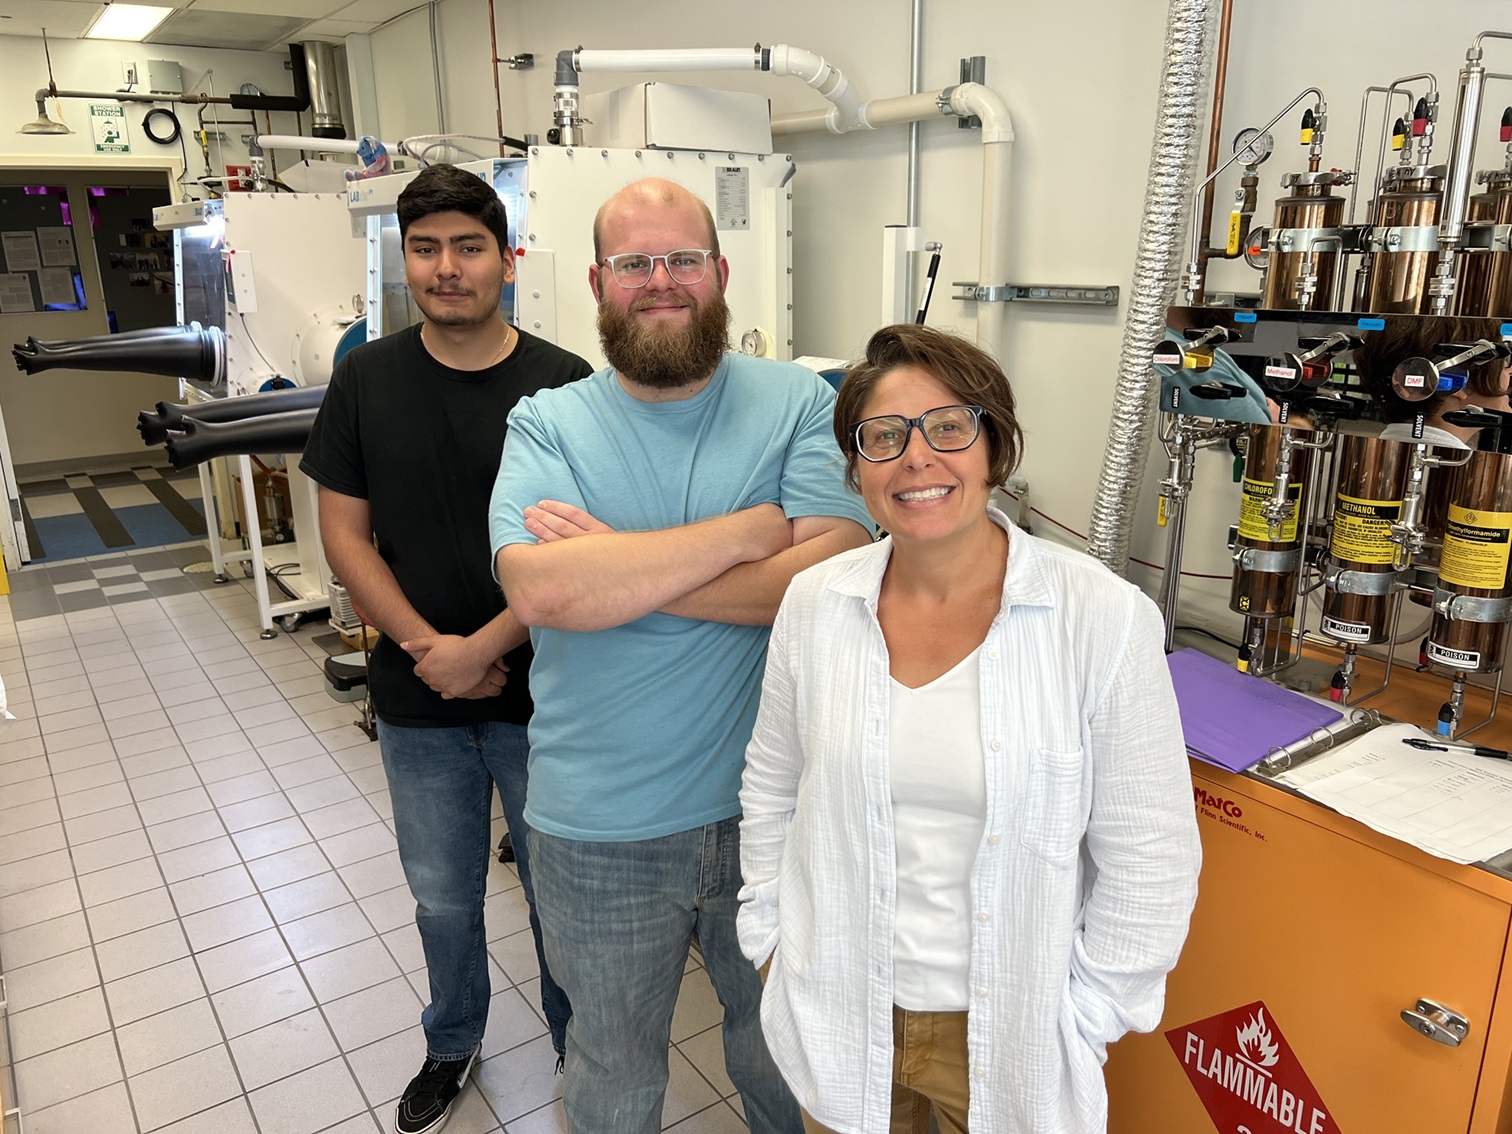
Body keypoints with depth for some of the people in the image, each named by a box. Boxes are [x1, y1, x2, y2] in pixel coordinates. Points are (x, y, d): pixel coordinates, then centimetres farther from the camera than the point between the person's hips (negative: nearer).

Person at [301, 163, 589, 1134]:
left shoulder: (563, 385, -10)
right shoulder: (367, 379, 0)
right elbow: (345, 532, 0)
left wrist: (485, 648, -17)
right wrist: (425, 645, -12)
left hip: (539, 693, -2)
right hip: (418, 701, 3)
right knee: (443, 897, 20)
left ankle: (579, 1043, 40)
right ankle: (453, 1043, 46)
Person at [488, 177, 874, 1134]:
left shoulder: (800, 402, -6)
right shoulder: (548, 424, -5)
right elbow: (541, 589, -23)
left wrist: (616, 561, -21)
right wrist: (750, 529, -21)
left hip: (772, 807, 1)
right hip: (601, 831, 0)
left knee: (785, 1054, 26)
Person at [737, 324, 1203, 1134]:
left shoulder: (1104, 618, -17)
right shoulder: (814, 603, -7)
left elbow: (1148, 862, -10)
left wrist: (1084, 1025, -6)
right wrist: (770, 937, 7)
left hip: (1010, 1034, -2)